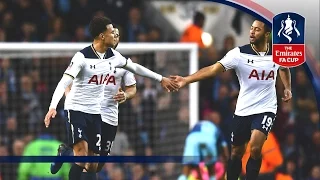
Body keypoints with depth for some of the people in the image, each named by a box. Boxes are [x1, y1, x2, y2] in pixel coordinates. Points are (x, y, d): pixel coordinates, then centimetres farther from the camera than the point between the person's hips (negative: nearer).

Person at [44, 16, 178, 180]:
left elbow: (135, 68, 20)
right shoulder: (82, 57, -18)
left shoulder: (113, 56, 3)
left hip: (95, 112, 7)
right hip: (76, 109, -7)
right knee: (81, 155, -23)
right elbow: (64, 83, -24)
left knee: (93, 164, 4)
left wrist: (161, 79, 25)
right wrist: (52, 107, -37)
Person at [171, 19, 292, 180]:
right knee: (236, 152, 11)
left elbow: (284, 68, 23)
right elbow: (214, 68, -24)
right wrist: (187, 79, -36)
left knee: (255, 148, -22)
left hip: (265, 109, -1)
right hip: (243, 110, 1)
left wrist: (288, 88, 7)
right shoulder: (239, 53, -12)